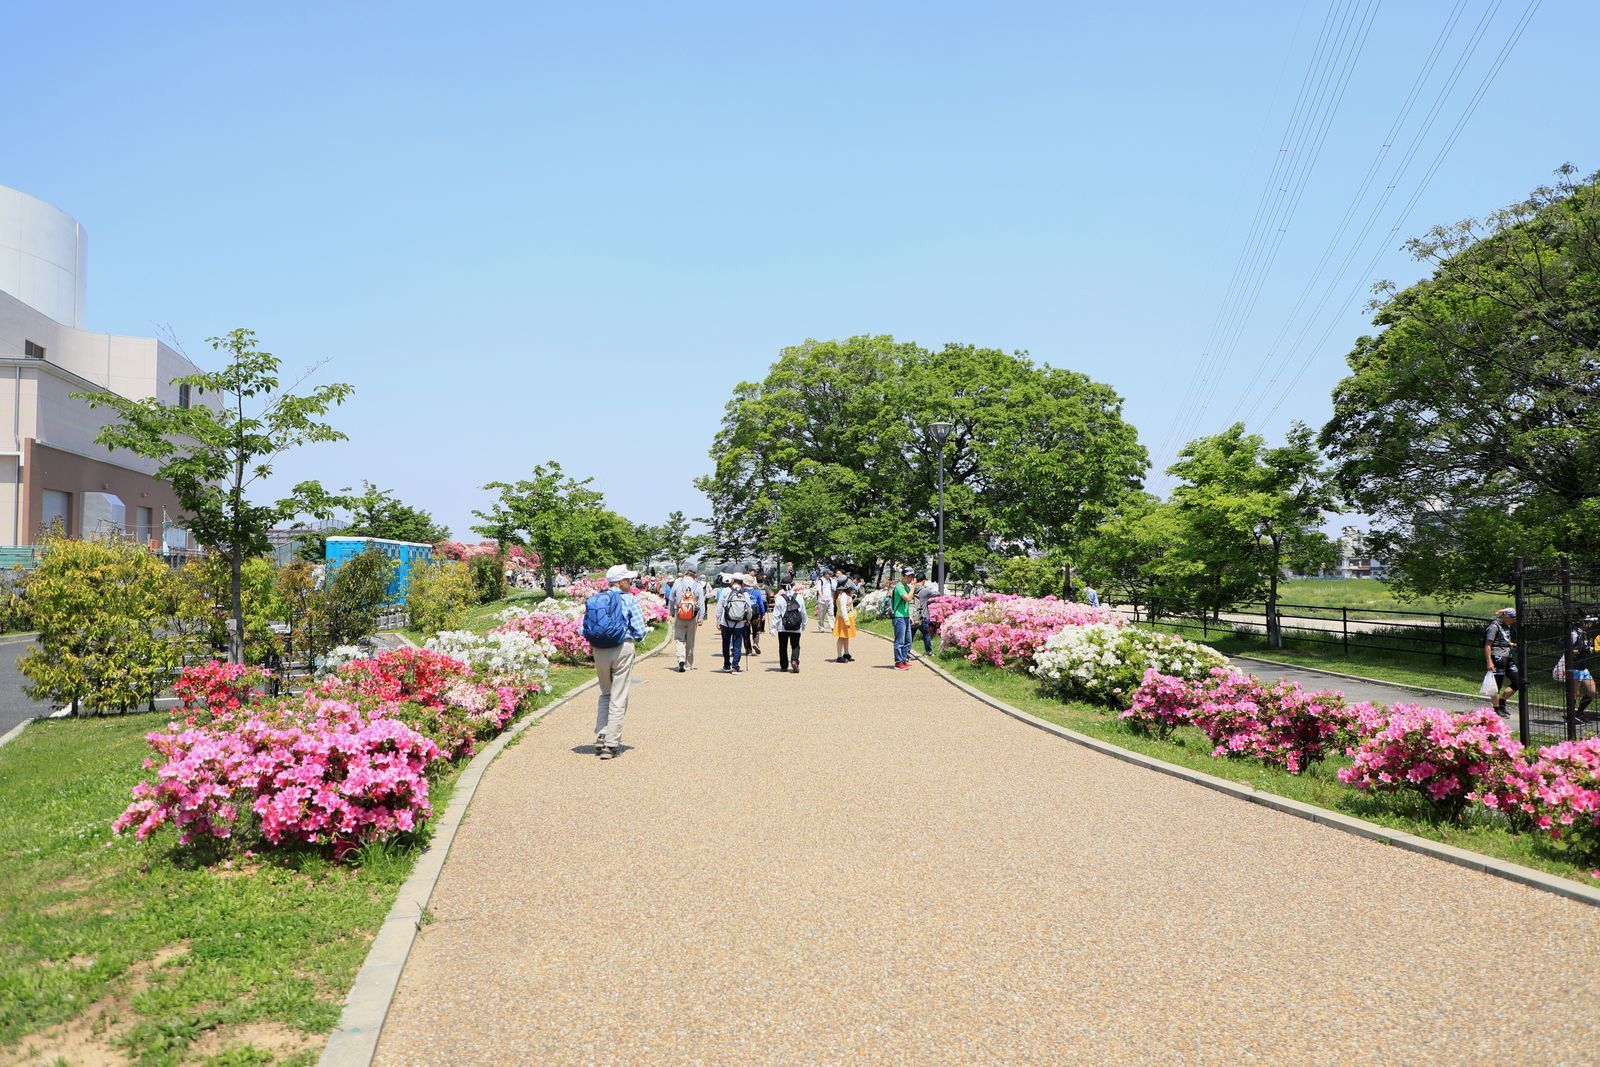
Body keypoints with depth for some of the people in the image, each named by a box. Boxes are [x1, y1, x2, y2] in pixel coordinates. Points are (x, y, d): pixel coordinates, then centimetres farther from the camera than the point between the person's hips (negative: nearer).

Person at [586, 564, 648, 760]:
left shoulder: (593, 599, 7)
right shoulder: (630, 600, -6)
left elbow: (584, 630, 6)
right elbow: (640, 632, -8)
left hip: (599, 650, 5)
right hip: (622, 649, -4)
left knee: (605, 694, 21)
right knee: (618, 698, 3)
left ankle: (600, 738, 14)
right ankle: (611, 744, 3)